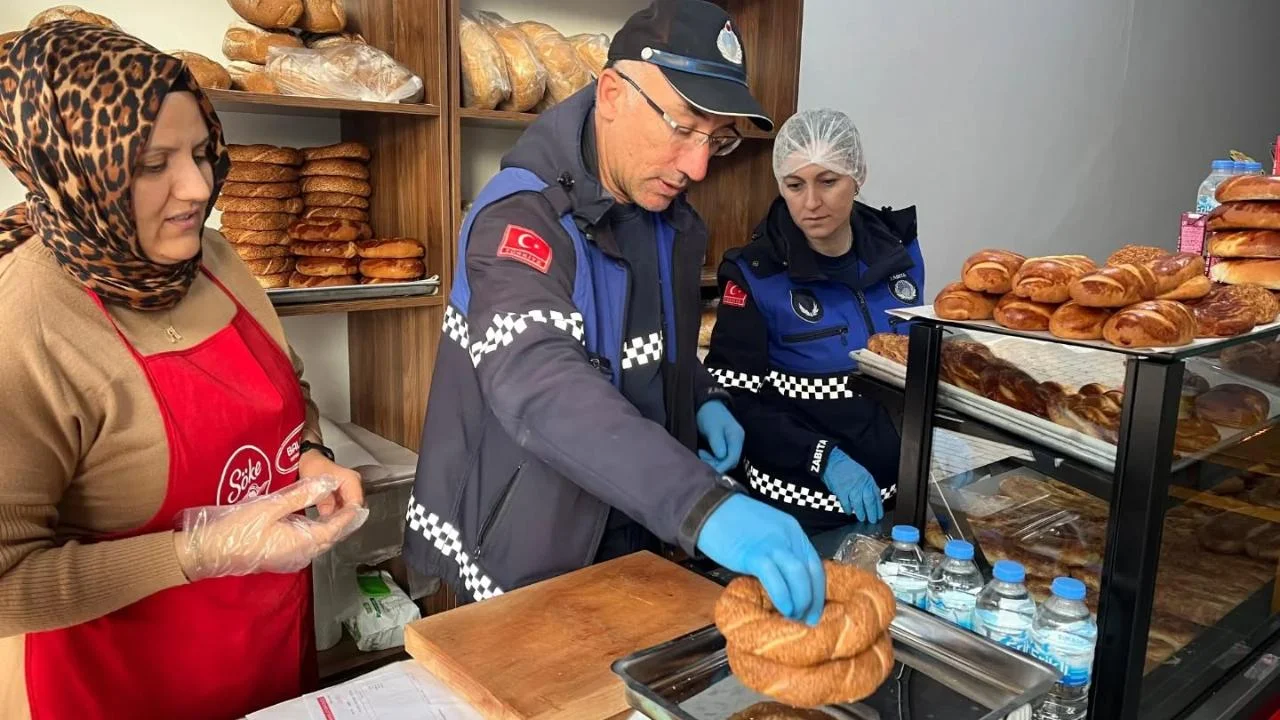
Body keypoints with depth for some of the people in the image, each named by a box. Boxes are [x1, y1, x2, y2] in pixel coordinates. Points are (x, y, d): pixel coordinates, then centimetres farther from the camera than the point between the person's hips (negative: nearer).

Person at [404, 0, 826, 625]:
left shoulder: (675, 223, 1)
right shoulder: (523, 218, -24)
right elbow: (538, 385, -41)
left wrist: (703, 399, -5)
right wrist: (703, 507, -52)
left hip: (638, 545, 7)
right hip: (524, 567, -6)